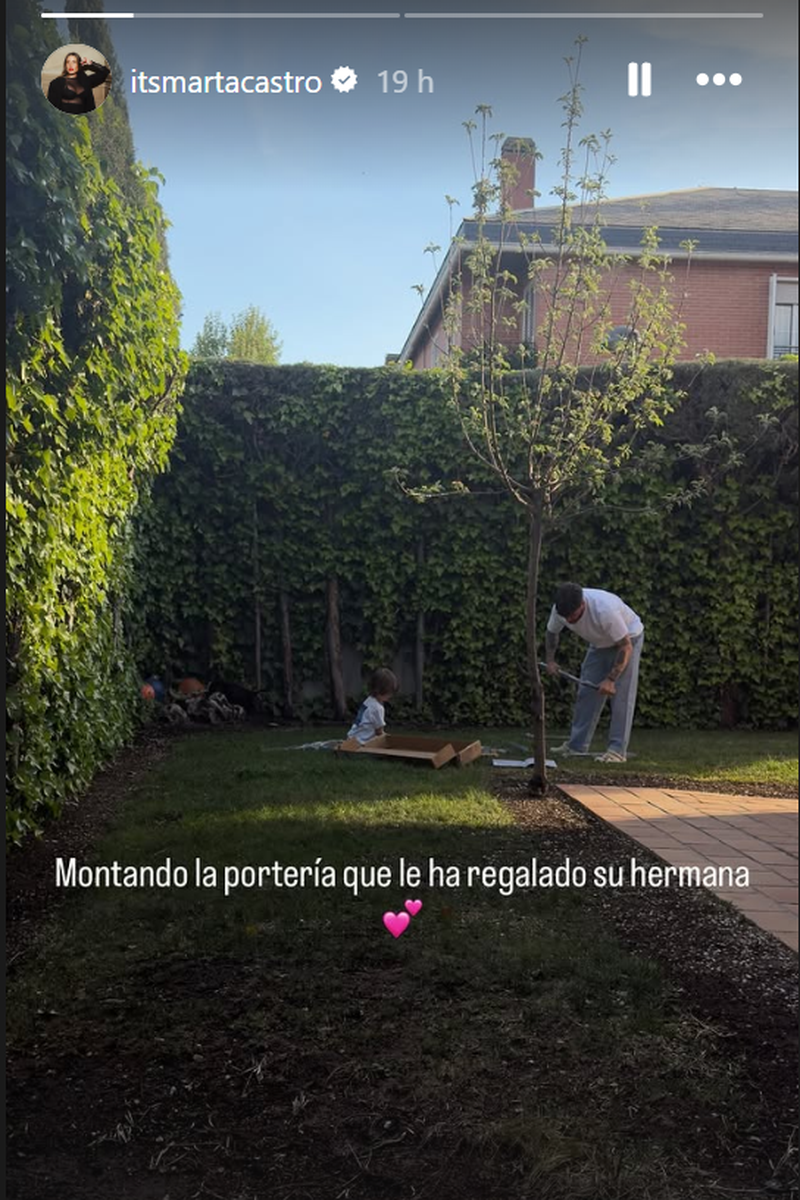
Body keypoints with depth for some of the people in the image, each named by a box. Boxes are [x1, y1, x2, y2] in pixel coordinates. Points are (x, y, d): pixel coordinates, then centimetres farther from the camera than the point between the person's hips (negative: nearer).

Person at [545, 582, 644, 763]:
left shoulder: (605, 610, -41)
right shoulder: (560, 609, -22)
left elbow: (626, 647, -33)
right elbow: (551, 633, 1)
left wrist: (610, 679, -33)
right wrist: (550, 660, -14)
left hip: (628, 638, -6)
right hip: (600, 643, 6)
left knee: (621, 694, -14)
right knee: (586, 692, 4)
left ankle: (618, 750, -12)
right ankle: (576, 745, 10)